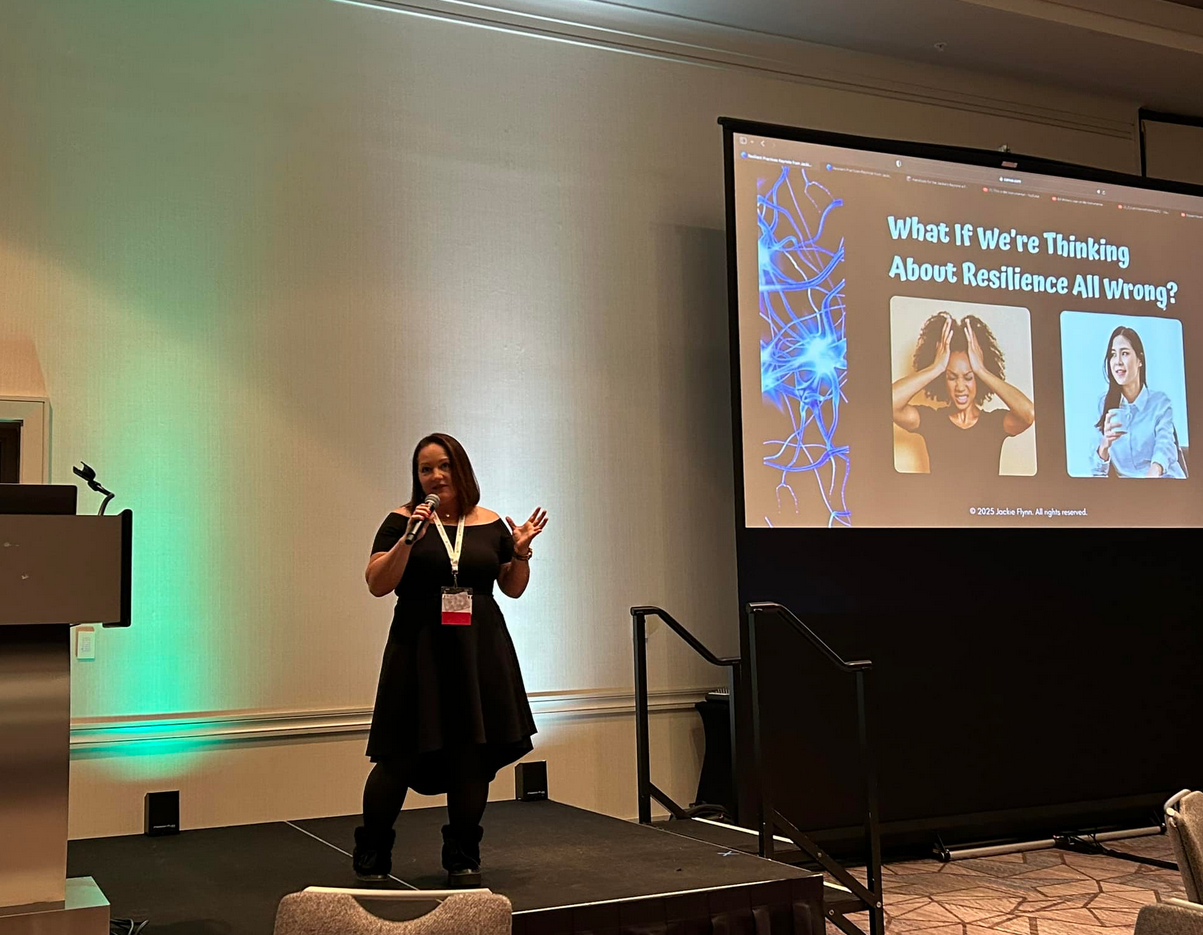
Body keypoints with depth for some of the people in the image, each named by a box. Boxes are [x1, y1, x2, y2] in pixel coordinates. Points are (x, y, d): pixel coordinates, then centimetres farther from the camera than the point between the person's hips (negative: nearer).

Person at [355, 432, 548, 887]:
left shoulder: (491, 525, 9)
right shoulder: (402, 521, 2)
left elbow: (513, 588, 15)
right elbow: (377, 584, -5)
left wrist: (521, 550, -2)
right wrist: (408, 539, -16)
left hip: (479, 652, 3)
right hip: (419, 651, -3)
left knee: (474, 755, 4)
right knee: (401, 756, -3)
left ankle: (462, 857, 19)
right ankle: (371, 852, 18)